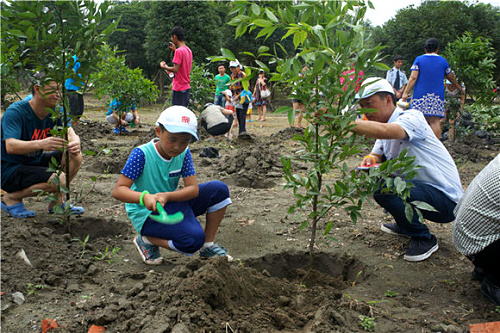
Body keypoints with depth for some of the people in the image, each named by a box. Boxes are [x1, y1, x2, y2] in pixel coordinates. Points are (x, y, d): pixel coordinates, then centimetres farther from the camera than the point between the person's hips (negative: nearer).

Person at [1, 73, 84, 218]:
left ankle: (56, 202, 4)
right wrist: (41, 144, -53)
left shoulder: (53, 112, -2)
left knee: (76, 157, -11)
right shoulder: (15, 112, -22)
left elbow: (69, 132, -11)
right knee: (60, 180, -27)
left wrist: (75, 144, -37)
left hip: (35, 162, 7)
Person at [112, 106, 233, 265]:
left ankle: (208, 245, 2)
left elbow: (193, 188, -12)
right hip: (148, 213, -6)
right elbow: (118, 190, -22)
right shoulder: (142, 154, -19)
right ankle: (146, 240, -2)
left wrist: (167, 196, -31)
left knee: (219, 189, -9)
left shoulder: (184, 153, -5)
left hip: (173, 204, 6)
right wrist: (144, 197, -42)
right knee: (194, 239, -28)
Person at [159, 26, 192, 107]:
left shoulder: (179, 51, -16)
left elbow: (175, 69, -21)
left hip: (179, 88, -9)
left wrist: (164, 67, -5)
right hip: (187, 87, 9)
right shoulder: (188, 50, 11)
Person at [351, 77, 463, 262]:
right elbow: (376, 155, 7)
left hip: (446, 200, -9)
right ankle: (405, 225, 20)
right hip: (419, 187, 9)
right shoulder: (385, 125, 9)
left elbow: (384, 131, -41)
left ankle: (424, 239, -7)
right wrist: (369, 160, -17)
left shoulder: (412, 117, -20)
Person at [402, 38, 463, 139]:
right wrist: (458, 87, 39)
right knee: (435, 121, -3)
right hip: (437, 96, 1)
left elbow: (413, 78, -6)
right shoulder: (443, 61, 10)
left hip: (420, 95, -1)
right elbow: (451, 77, 23)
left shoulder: (419, 59, 4)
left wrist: (406, 93, -6)